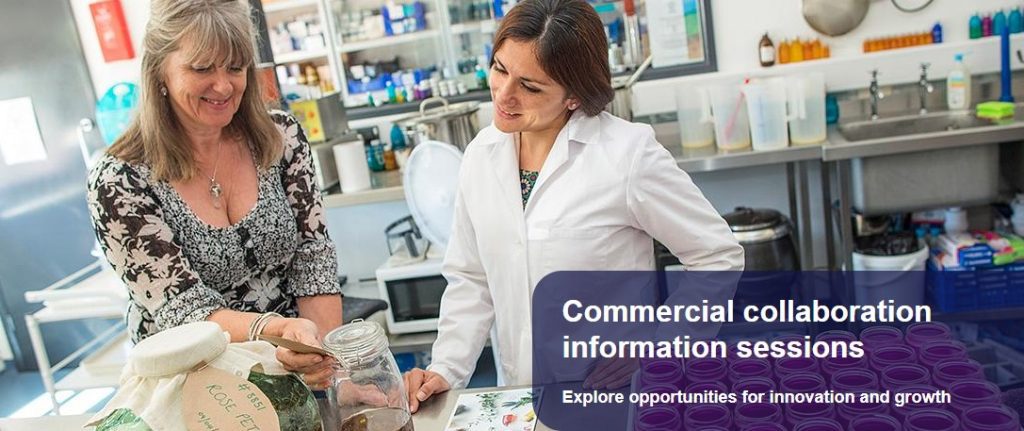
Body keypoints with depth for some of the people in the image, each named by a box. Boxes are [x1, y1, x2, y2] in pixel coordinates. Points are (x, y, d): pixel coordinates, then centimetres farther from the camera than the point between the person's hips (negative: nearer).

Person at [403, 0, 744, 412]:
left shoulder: (627, 153, -15)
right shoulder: (482, 155, 0)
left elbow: (719, 257, -7)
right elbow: (470, 280, 8)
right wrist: (446, 370, -2)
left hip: (622, 397, -3)